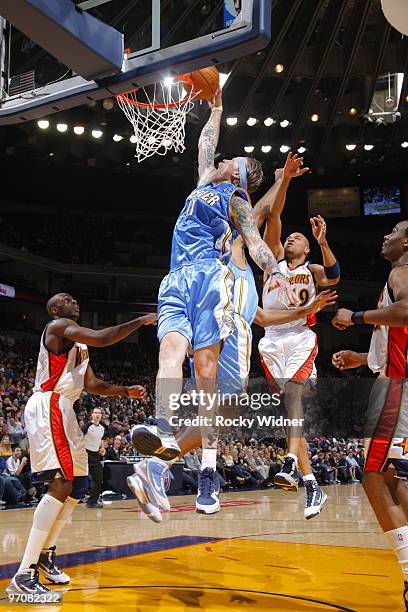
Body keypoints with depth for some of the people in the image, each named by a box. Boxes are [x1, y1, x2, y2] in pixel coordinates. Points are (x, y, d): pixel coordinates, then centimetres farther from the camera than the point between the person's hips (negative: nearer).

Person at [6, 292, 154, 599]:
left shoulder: (79, 344, 24)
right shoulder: (59, 326, -7)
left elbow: (91, 384, 25)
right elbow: (101, 338, -23)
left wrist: (126, 391, 13)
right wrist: (142, 321, -17)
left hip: (64, 412, 11)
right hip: (48, 407, -10)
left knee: (79, 484, 13)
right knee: (62, 482, -20)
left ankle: (46, 552, 25)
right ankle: (25, 574, -21)